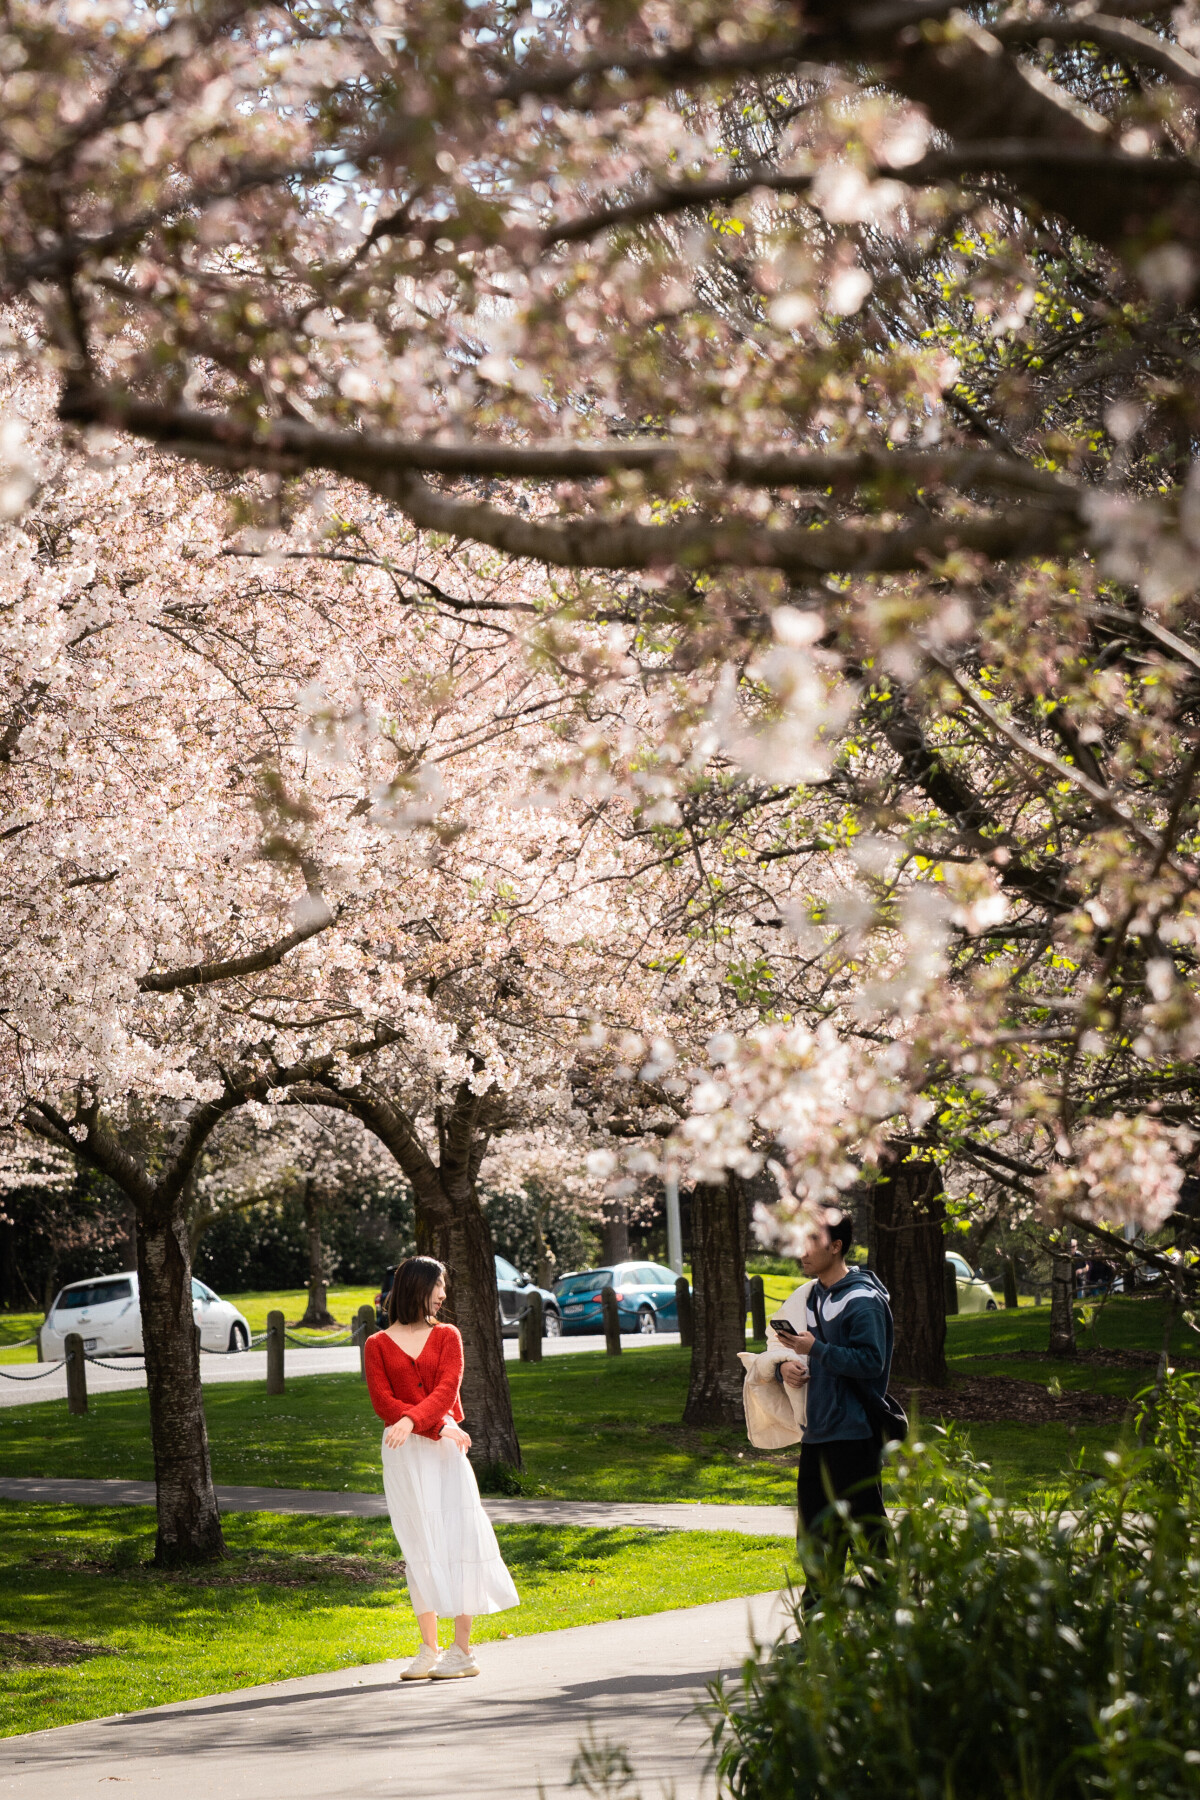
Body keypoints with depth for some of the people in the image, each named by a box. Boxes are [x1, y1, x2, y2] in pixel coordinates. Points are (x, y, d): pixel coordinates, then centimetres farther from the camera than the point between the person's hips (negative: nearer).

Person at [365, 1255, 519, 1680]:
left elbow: (447, 1389, -7)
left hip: (445, 1447, 0)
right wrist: (438, 1428, -15)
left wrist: (413, 1419, -25)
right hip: (403, 1453, 0)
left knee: (457, 1535, -6)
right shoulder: (378, 1345, 7)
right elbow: (383, 1401, -5)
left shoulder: (446, 1336, 9)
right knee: (419, 1544, 2)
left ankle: (462, 1649, -2)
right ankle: (428, 1650, 7)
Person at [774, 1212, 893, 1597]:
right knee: (818, 1532, 14)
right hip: (815, 1432, 9)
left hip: (853, 1433, -9)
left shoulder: (862, 1300, -12)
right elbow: (790, 1349, 24)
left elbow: (871, 1362, -20)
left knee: (865, 1527, -3)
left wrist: (816, 1349, -19)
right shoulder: (811, 1297, 15)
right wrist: (786, 1367, 1)